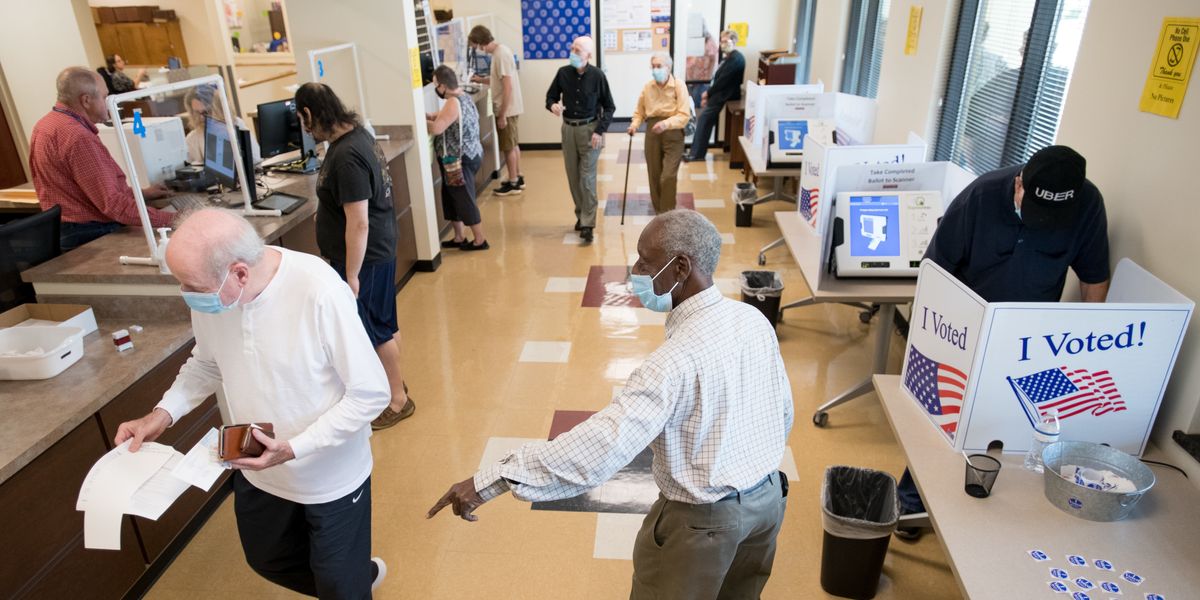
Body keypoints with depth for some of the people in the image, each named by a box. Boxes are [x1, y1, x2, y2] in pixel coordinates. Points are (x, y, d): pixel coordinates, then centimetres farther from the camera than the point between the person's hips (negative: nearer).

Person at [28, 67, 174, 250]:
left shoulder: (46, 124, 12)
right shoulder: (78, 137, -21)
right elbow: (112, 204, -26)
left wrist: (140, 193, 18)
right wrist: (169, 220, -27)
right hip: (91, 236, -10)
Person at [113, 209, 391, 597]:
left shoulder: (319, 292, -33)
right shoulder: (209, 291, -14)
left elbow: (371, 393, -25)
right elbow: (207, 363, 6)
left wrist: (294, 448, -30)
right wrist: (164, 412, -9)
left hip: (329, 475, -6)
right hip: (256, 470, 6)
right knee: (268, 561, 29)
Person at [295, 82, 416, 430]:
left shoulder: (346, 156, -26)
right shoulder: (358, 134, 4)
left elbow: (358, 223, -27)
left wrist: (351, 276, -22)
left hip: (364, 258, -10)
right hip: (378, 250, 10)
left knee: (377, 330, 5)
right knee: (383, 324, 21)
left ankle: (398, 400, 20)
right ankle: (393, 382, 38)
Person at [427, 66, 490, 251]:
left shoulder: (453, 103, -21)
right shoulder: (463, 97, 10)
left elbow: (436, 128, -26)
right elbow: (443, 117, 15)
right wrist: (428, 115, 1)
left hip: (460, 161, -10)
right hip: (466, 157, 10)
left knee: (465, 201, 1)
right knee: (452, 198, 18)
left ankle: (480, 240, 11)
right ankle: (459, 238, 27)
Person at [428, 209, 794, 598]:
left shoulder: (678, 359, -31)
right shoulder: (755, 320, -6)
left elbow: (601, 443, -39)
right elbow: (784, 412, 6)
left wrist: (491, 480, -38)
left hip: (703, 520, -7)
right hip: (768, 497, 8)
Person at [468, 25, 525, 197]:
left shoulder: (501, 55, -21)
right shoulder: (500, 51, 9)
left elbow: (508, 87, -25)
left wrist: (502, 115, -22)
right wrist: (482, 80, 12)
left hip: (506, 109, -10)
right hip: (508, 108, 10)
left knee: (508, 147, 0)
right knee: (512, 144, 17)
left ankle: (513, 184, 10)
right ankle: (518, 178, 27)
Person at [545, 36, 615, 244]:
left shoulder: (597, 75, -9)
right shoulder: (563, 73, -3)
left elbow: (609, 107, -2)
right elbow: (551, 95, 10)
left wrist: (600, 131, -13)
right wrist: (553, 105, -14)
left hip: (590, 129, -4)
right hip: (569, 129, 4)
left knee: (587, 178, -7)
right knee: (573, 177, 10)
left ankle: (587, 224, -5)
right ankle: (581, 215, 26)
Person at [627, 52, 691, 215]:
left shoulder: (679, 85, -8)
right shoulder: (647, 87, 4)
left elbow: (684, 115, -14)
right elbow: (639, 112, 14)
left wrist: (666, 123, -30)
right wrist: (634, 125, -6)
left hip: (673, 134, -4)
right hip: (652, 133, 4)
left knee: (668, 176, -13)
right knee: (654, 175, 8)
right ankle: (659, 212, 23)